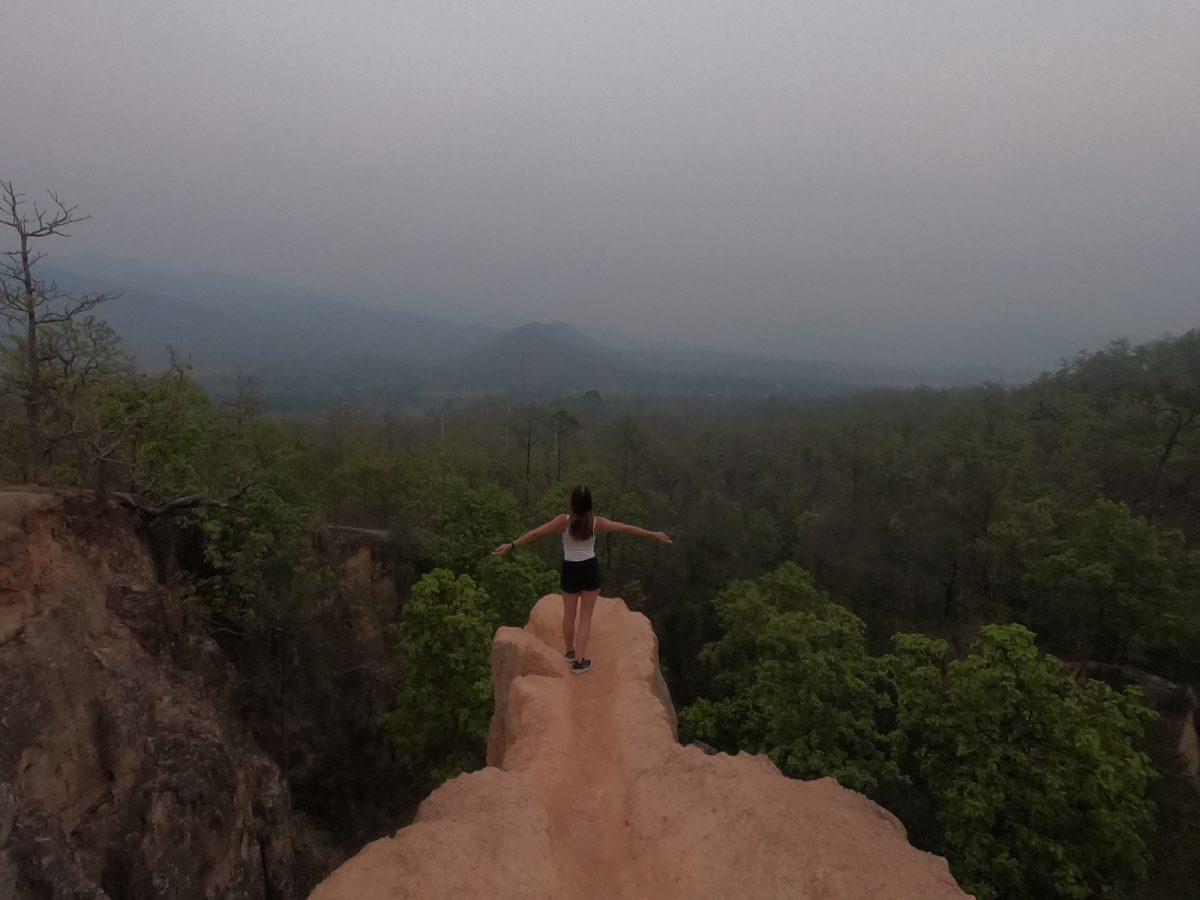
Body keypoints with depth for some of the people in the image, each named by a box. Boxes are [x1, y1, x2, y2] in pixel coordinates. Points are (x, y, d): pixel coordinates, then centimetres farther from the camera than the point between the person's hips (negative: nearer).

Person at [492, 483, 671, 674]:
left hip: (570, 571, 0)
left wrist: (511, 545, -11)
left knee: (569, 614, 21)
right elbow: (627, 529, -7)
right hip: (590, 570, 0)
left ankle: (570, 651, 41)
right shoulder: (597, 522, -13)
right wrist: (654, 535, 2)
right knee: (586, 617, 12)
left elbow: (535, 533, -18)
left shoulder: (563, 521, -17)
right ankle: (578, 661, 12)